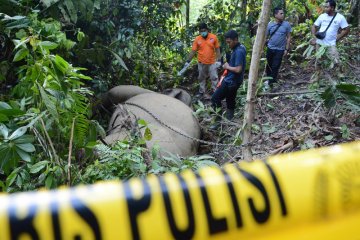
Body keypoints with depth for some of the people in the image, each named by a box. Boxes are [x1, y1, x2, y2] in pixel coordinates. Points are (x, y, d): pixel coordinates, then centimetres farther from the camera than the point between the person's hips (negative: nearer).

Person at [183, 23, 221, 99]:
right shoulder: (197, 39, -6)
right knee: (202, 78, 14)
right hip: (201, 63, 1)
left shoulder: (214, 37, -8)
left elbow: (217, 49, -1)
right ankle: (202, 92, 28)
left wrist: (219, 60, -6)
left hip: (212, 62, -1)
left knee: (214, 77, 4)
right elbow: (193, 51, -2)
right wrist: (188, 61, -4)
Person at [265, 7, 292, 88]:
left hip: (280, 50, -2)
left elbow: (289, 37, -1)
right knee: (269, 65, 14)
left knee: (275, 67, -5)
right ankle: (268, 79, 33)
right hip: (270, 48, 2)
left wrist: (286, 49, -5)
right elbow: (266, 36, 4)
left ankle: (271, 83, 4)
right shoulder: (270, 24, -3)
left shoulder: (286, 24, -5)